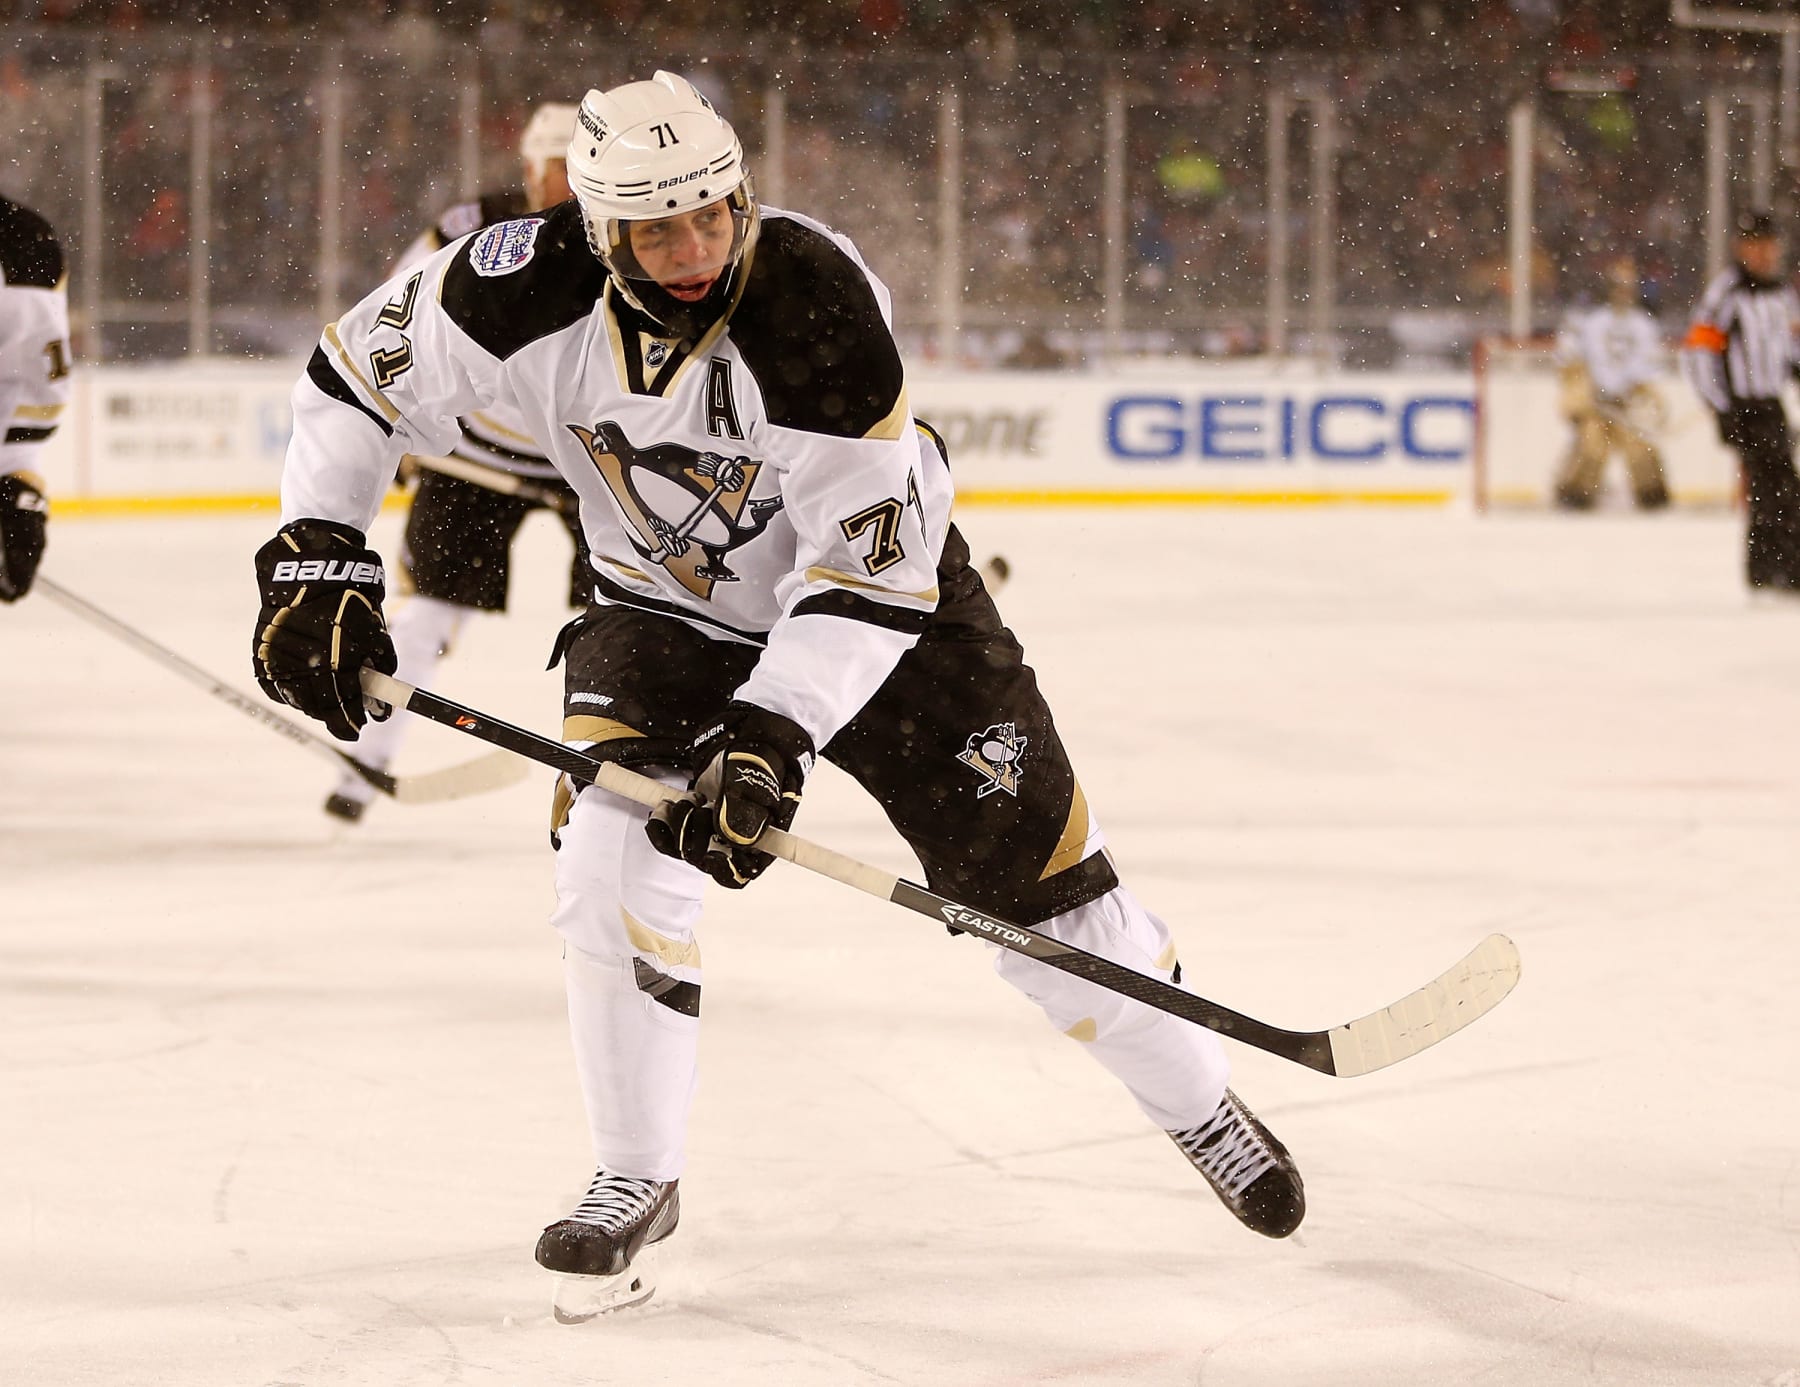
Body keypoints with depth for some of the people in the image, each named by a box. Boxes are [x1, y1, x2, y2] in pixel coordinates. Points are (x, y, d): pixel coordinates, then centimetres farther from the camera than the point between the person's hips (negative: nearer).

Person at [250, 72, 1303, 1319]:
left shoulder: (817, 304, -34)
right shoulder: (537, 286, -25)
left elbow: (868, 561, -34)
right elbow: (363, 374, -8)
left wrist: (771, 736, -41)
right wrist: (314, 558, -17)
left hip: (881, 593, -2)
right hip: (663, 611, 2)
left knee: (1032, 868, 0)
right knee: (617, 848, -20)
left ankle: (1203, 1109, 23)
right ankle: (638, 1181, -2)